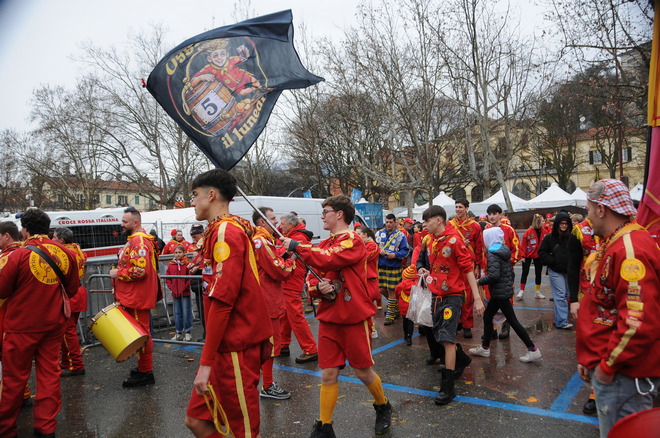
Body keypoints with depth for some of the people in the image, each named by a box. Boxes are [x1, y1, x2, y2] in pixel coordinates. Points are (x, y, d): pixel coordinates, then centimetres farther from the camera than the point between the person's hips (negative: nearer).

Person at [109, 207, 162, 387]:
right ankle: (143, 367, 31)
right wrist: (119, 273, 15)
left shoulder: (139, 241, -19)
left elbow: (140, 270, -28)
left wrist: (118, 273, -16)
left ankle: (145, 373, 7)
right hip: (134, 296, 11)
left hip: (138, 298, -11)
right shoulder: (134, 239, 16)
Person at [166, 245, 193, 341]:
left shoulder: (187, 264, -5)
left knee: (186, 312, 1)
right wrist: (171, 287, -1)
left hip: (185, 292, -4)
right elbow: (167, 277, 10)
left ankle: (187, 332, 11)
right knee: (177, 313, 11)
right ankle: (179, 333, 20)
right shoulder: (170, 265, 6)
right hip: (175, 293, 4)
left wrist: (185, 287, -12)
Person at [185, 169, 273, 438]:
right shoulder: (237, 228, 13)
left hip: (236, 348, -9)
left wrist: (206, 362, -20)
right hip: (228, 344, 9)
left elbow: (222, 300, -22)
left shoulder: (225, 231, -16)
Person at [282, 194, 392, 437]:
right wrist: (318, 287, -12)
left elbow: (327, 260, -26)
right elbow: (311, 278, 11)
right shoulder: (323, 245, 10)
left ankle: (383, 407, 37)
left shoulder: (353, 241, -12)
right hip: (328, 317, 5)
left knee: (363, 371, 9)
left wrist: (296, 246, -15)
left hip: (354, 318, -5)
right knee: (328, 374, 6)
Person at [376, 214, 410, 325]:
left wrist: (395, 255, -20)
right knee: (382, 289, 9)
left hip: (394, 267, -4)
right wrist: (379, 251, -13)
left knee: (391, 291, -1)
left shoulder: (401, 236, -1)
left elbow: (405, 251, -4)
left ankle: (390, 315, 10)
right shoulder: (379, 233, 8)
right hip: (381, 266, 4)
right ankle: (395, 305, 35)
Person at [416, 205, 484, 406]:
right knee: (438, 335, 17)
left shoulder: (454, 241, -16)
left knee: (447, 338, -10)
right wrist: (423, 271, 4)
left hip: (452, 295, -7)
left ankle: (448, 388, 0)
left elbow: (468, 268, -16)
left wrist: (477, 298, -18)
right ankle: (462, 358, 46)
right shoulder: (427, 241, 4)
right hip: (436, 294, 7)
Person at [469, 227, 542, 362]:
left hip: (500, 293, -10)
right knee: (487, 316, 15)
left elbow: (494, 275, -26)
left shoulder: (492, 254, -18)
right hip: (506, 289, 10)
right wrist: (509, 283, 22)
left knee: (512, 320, -2)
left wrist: (479, 281, -14)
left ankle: (533, 350, 5)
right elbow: (511, 271, 14)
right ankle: (484, 347, 24)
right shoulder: (503, 250, 9)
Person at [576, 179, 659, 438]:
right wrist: (589, 358, 18)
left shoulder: (630, 249, -22)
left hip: (623, 375, -10)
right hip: (605, 366, 10)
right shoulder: (614, 244, 11)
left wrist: (608, 365, -17)